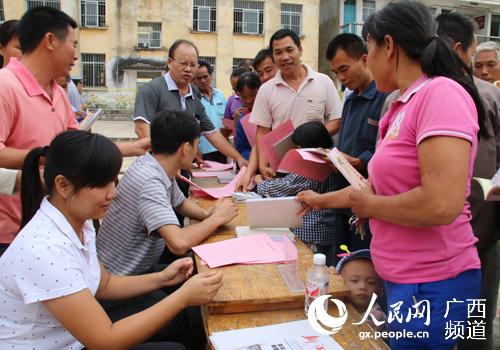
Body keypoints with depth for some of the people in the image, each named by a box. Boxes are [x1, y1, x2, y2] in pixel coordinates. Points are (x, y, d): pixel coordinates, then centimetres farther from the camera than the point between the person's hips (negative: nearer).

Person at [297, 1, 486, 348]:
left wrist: (365, 204, -14)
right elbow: (379, 184, 18)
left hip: (432, 284, -8)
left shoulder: (441, 93, -19)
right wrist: (323, 200, 28)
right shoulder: (405, 105, 8)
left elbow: (441, 205, -30)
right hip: (404, 278, 8)